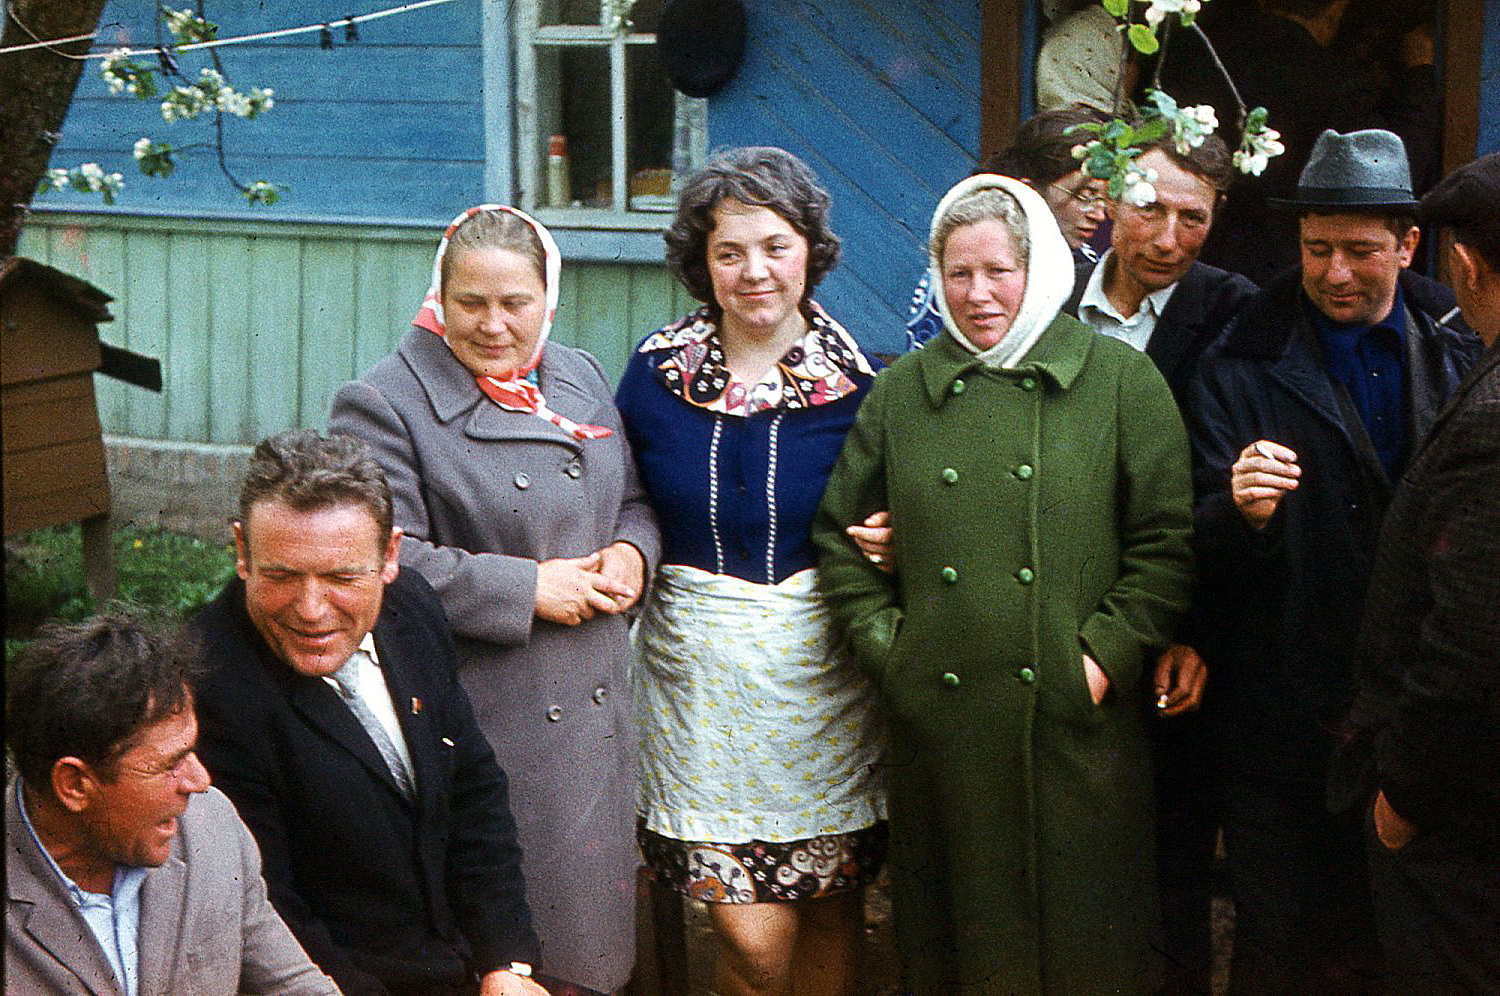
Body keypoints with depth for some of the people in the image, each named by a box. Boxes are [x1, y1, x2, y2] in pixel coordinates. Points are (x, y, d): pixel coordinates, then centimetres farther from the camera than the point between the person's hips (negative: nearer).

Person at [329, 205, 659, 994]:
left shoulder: (581, 380, 12)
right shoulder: (383, 405, -8)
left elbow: (634, 501, 21)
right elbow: (387, 561, -18)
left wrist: (630, 552, -2)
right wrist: (527, 588, -18)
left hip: (591, 712, 6)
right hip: (475, 715, -6)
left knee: (585, 922, 13)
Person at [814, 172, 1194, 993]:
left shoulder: (1120, 380, 2)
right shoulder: (901, 392, 9)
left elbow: (1167, 542, -1)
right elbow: (840, 538, 14)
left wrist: (1104, 655, -8)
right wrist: (884, 644, 3)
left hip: (1076, 724, -2)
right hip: (939, 725, 2)